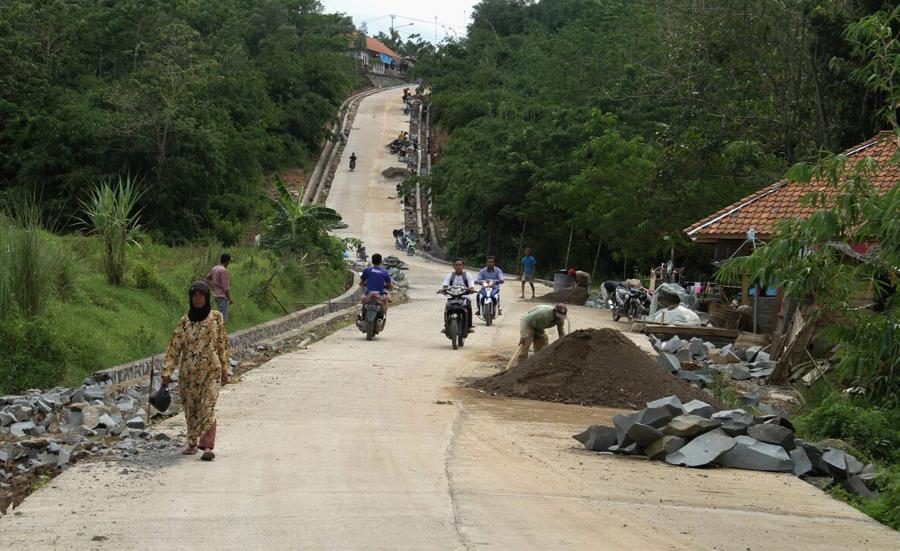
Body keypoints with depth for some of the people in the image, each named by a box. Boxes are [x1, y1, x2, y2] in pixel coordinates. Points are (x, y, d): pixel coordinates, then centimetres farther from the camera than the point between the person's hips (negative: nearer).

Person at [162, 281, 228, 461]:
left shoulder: (217, 318, 0)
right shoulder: (184, 321, 1)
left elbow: (222, 344, 7)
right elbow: (174, 347, 0)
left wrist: (225, 369, 9)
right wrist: (166, 372, -6)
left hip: (211, 371, -2)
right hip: (188, 372, 2)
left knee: (208, 407, -14)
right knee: (190, 408, 9)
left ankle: (207, 446, -18)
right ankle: (192, 443, 24)